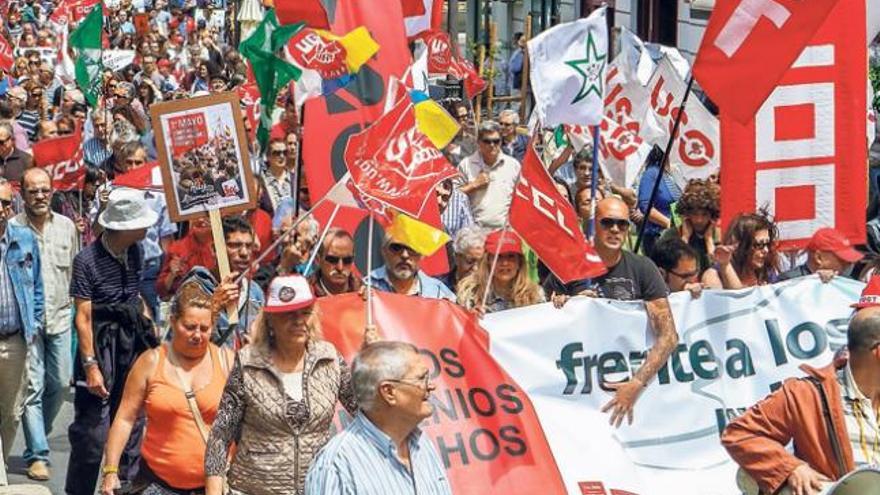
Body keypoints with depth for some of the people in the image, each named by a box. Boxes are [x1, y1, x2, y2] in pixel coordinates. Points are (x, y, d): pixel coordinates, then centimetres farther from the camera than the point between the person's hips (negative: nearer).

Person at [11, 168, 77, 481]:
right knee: (33, 387, -4)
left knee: (60, 384, 9)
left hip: (60, 316, 4)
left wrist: (73, 305, 14)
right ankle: (37, 455, 0)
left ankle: (38, 437, 31)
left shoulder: (66, 226, 6)